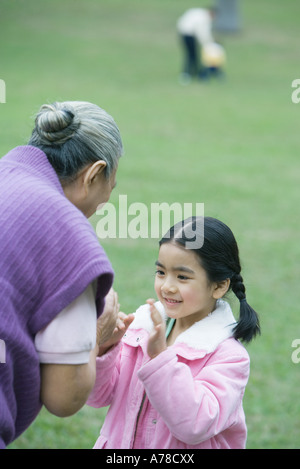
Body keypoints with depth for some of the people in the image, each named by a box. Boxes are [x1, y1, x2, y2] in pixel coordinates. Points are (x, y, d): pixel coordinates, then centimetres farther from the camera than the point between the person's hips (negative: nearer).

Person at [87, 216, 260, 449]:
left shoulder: (229, 355, -8)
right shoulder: (143, 324, 5)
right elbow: (98, 395, 6)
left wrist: (160, 357, -23)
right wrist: (103, 348, -10)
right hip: (118, 444, 3)